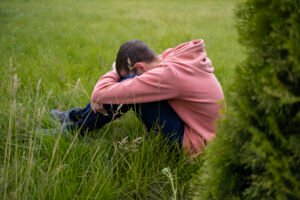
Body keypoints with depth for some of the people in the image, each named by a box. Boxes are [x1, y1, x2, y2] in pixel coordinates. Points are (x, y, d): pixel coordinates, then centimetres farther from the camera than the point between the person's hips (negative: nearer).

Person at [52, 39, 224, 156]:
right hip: (200, 130, 9)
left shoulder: (169, 74, -30)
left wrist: (114, 74, -4)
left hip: (194, 145, -9)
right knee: (129, 87, 6)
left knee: (130, 91, -15)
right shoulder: (177, 56, -4)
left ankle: (76, 129, 4)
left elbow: (101, 94, -27)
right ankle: (81, 116, 19)